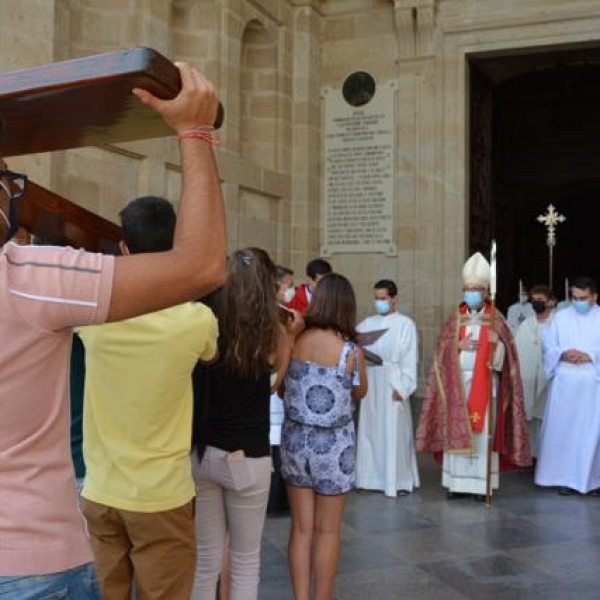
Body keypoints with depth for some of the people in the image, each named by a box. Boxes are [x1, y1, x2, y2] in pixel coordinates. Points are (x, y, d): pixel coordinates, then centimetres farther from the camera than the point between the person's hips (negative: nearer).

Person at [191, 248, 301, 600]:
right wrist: (290, 337, 15)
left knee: (206, 559, 16)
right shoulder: (269, 331, -10)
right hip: (246, 457, -3)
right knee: (245, 562, 15)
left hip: (200, 452, 3)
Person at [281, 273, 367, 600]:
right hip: (334, 445, -3)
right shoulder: (351, 351, -15)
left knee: (301, 528, 13)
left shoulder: (294, 342, -6)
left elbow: (282, 388, 7)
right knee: (327, 532, 11)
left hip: (295, 440, 3)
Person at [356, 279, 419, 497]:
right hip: (370, 384, 5)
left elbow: (409, 359, -6)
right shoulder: (367, 323, 11)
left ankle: (399, 480, 9)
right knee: (370, 430, 8)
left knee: (394, 433, -1)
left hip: (392, 384, -4)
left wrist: (402, 387, -12)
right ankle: (373, 476, 19)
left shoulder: (405, 324, -2)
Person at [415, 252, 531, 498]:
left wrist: (497, 344, -22)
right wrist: (459, 346, -14)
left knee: (483, 432, -1)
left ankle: (482, 482, 8)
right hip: (458, 385, 1)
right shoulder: (454, 321, 6)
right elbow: (442, 354, 3)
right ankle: (457, 482, 10)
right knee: (457, 431, 2)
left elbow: (501, 360, -2)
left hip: (485, 386, -1)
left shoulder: (496, 322, 2)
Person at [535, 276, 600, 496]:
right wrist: (562, 355, -13)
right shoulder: (561, 316, 6)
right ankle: (565, 477, 13)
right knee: (562, 429, 4)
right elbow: (548, 346, 6)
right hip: (565, 383, 2)